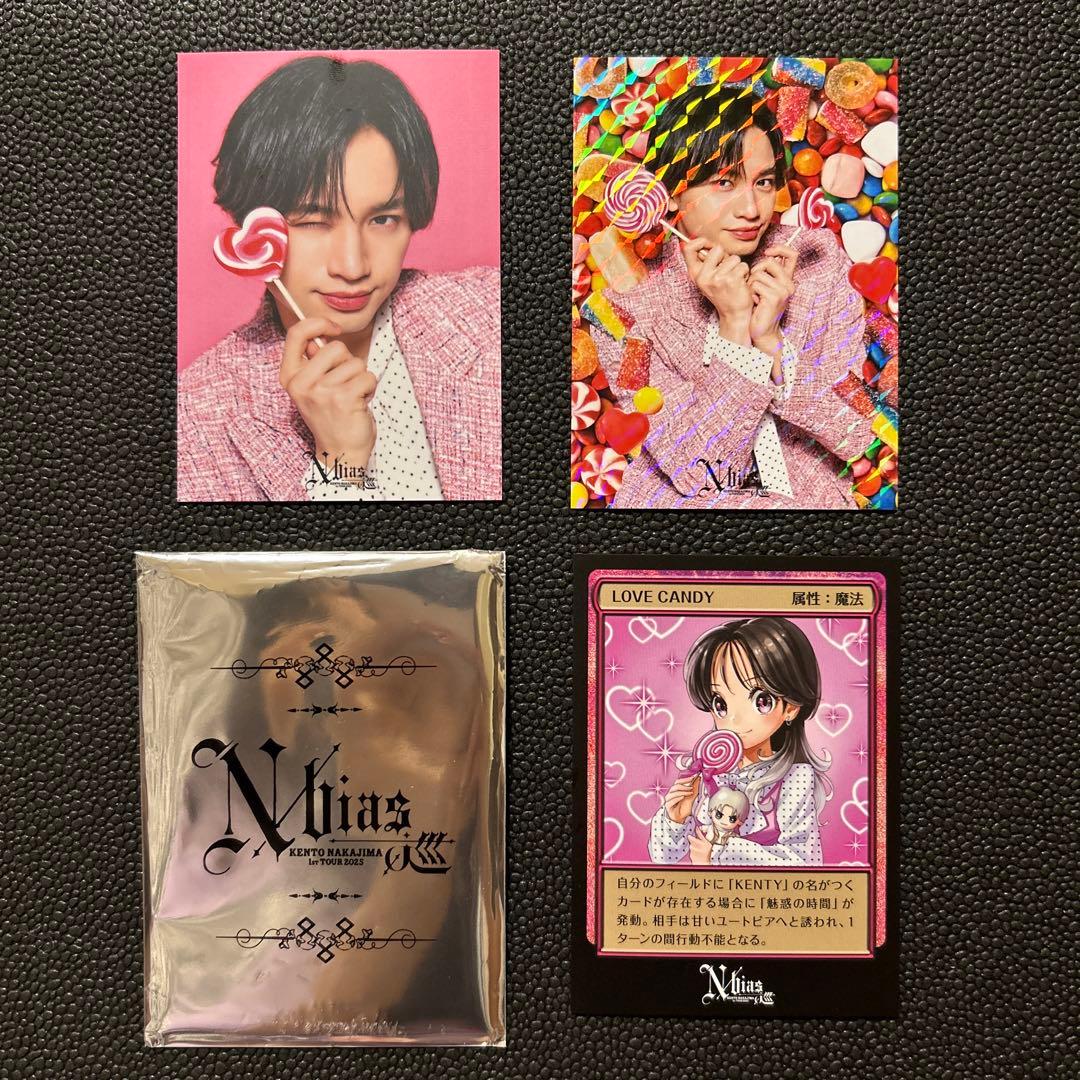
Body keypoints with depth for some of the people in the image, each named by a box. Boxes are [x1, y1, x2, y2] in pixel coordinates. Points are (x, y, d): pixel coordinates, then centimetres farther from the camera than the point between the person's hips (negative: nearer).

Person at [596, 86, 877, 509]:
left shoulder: (818, 260, -5)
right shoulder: (627, 298, -11)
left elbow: (855, 437, -7)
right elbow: (694, 469, -15)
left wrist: (771, 340, -19)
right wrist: (733, 329, -22)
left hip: (809, 491, 2)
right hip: (679, 496, -2)